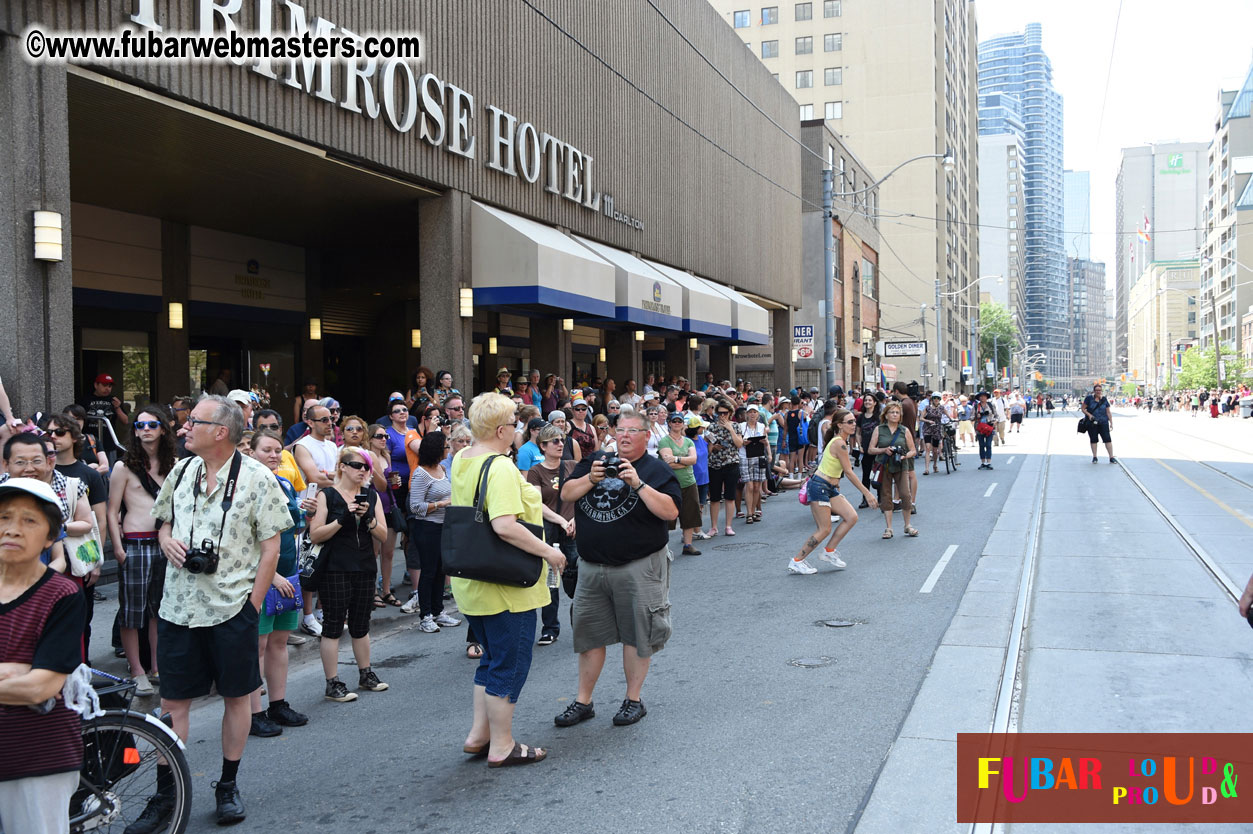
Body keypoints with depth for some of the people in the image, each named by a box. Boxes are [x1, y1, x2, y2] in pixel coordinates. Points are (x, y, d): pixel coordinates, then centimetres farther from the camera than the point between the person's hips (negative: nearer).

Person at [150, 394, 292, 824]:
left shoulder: (257, 478, -7)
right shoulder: (181, 472, 7)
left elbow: (270, 548, -6)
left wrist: (252, 606, -9)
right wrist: (167, 541, -3)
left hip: (233, 607, -3)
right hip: (178, 606, 4)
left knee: (236, 696, 9)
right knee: (173, 700, 7)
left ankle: (228, 785, 24)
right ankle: (165, 792, 17)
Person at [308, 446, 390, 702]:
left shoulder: (372, 495, 10)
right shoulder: (327, 495, -3)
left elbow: (383, 535, 5)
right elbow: (315, 535, -10)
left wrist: (369, 519, -13)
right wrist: (341, 520, -20)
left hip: (364, 568, 5)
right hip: (334, 570, -5)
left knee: (361, 625, 14)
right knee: (333, 626, -1)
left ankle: (366, 675, 27)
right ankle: (333, 684, 6)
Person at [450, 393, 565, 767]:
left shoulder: (460, 460, 6)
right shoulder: (501, 467, -22)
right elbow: (505, 526, -33)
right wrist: (547, 551, -22)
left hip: (471, 580, 9)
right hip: (505, 585, -9)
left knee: (493, 658, 22)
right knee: (509, 665, 4)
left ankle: (479, 735, 27)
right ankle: (502, 746, 14)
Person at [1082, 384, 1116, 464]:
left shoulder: (1104, 399, 6)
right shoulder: (1089, 398, -1)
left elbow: (1108, 412, 9)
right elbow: (1083, 409, 0)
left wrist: (1111, 423, 5)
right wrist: (1089, 414, -18)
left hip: (1103, 422, 1)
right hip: (1092, 423, -1)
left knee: (1107, 439, -4)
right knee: (1093, 439, 6)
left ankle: (1111, 457, -1)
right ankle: (1094, 457, 17)